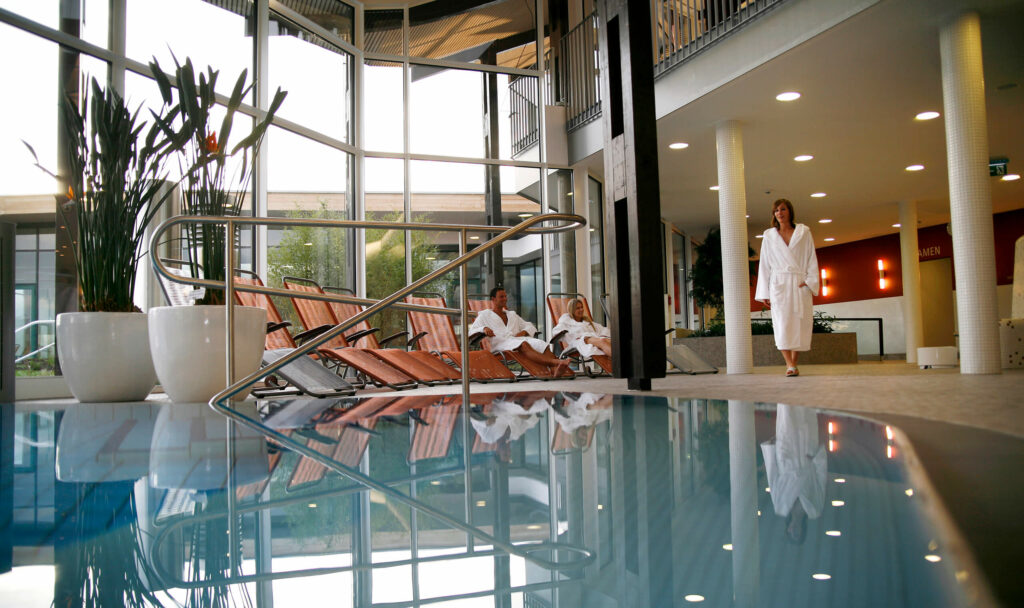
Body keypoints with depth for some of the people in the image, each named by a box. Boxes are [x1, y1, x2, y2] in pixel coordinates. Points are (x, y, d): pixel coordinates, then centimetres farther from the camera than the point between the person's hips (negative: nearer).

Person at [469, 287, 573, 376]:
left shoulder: (512, 314, 34)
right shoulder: (485, 315, 21)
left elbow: (530, 326, 30)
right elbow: (471, 331, 8)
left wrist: (523, 332, 4)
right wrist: (484, 329, -15)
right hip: (500, 343, -5)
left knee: (541, 344, -29)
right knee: (523, 345, -39)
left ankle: (557, 369, -53)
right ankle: (555, 361, -55)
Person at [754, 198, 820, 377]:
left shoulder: (804, 233, 11)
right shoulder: (769, 236, 13)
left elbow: (812, 260, 8)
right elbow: (764, 265, 11)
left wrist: (810, 282, -6)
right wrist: (764, 293, 5)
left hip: (800, 285, 0)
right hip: (779, 284, 0)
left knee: (800, 325, -3)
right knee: (782, 324, -14)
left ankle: (793, 364, 8)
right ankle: (790, 365, -18)